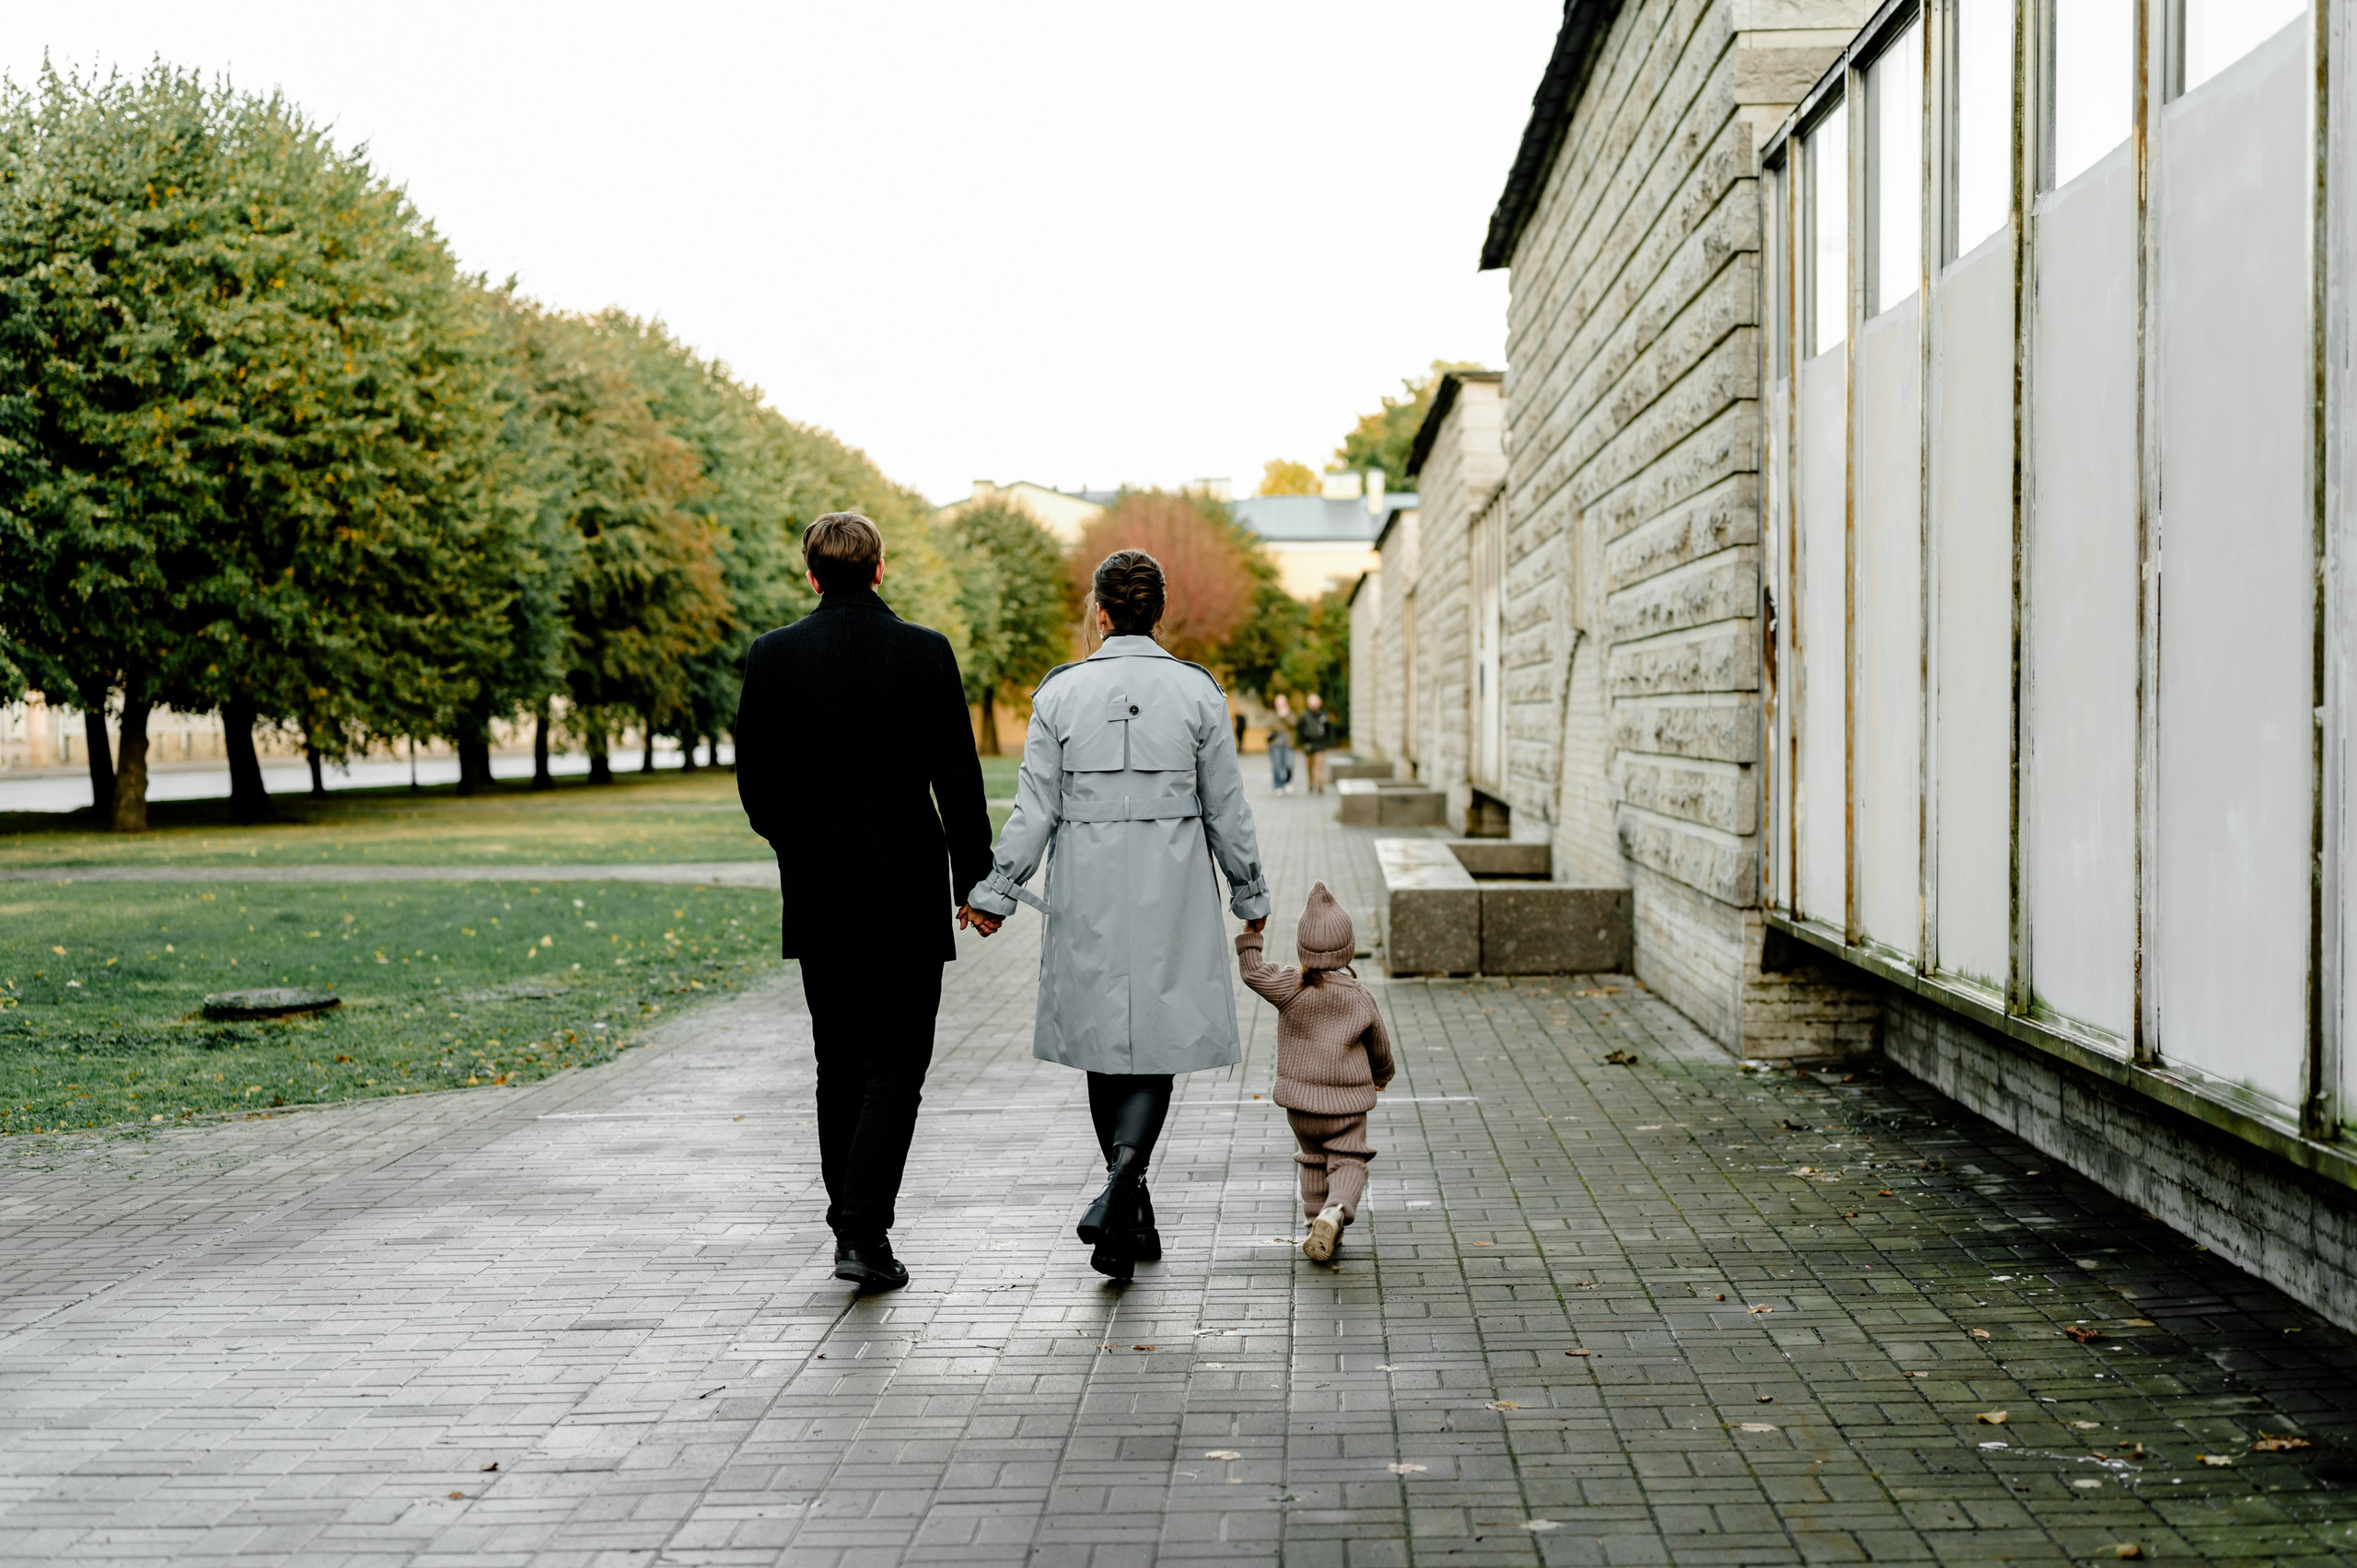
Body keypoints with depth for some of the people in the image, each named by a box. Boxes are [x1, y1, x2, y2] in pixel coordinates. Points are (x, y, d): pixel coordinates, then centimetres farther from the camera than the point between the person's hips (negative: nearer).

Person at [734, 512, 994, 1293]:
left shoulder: (772, 656, -2)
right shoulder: (925, 653, -7)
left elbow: (755, 781, 1)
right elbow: (958, 780, -6)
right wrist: (974, 879, 3)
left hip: (817, 899, 3)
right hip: (906, 899, -2)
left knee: (839, 1067, 15)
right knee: (894, 1069, 2)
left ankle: (851, 1224, 20)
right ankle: (865, 1233, -8)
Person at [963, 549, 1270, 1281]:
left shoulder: (1061, 691, -2)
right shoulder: (1197, 691, -3)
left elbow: (1036, 807, -4)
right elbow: (1226, 808, 1)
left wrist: (995, 892, 3)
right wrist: (1250, 894, 12)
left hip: (1088, 891, 1)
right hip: (1173, 891, -1)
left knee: (1105, 1044, 12)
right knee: (1156, 1043, 3)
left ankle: (1134, 1219, 19)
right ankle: (1123, 1179, -23)